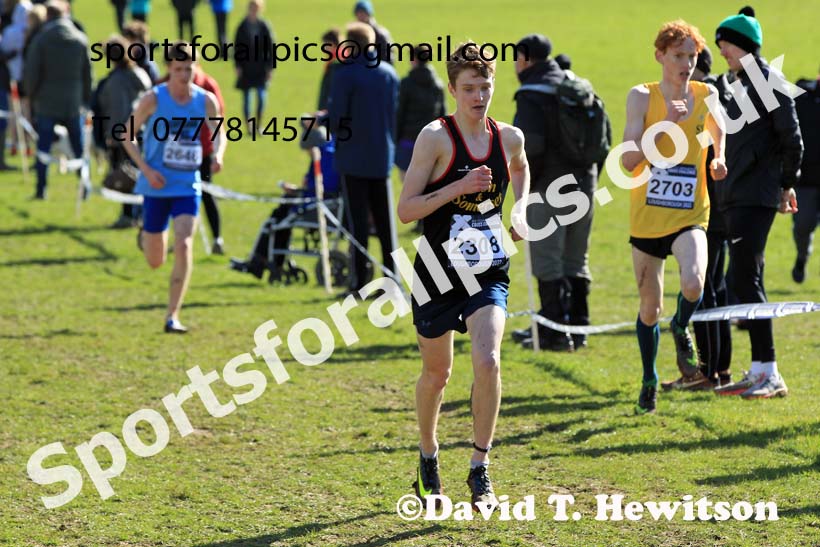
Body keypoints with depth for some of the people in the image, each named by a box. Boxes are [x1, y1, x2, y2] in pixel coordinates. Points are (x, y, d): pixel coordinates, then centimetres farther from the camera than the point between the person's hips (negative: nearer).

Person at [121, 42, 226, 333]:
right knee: (155, 261, 9)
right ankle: (145, 234, 49)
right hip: (157, 186, -1)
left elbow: (218, 133, 14)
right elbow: (129, 137, -2)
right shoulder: (153, 99, -8)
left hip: (188, 187, 1)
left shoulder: (206, 100, -1)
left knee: (184, 246, -19)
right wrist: (146, 169, -15)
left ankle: (172, 316, -11)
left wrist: (218, 155, -9)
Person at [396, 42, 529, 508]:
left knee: (488, 360, -20)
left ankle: (480, 471, -10)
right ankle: (428, 457, 39)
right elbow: (406, 209, -14)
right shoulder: (436, 137, -12)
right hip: (439, 272, -2)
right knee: (437, 372, 13)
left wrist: (519, 211, 10)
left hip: (489, 273, 2)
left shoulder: (510, 137, 1)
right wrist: (459, 187, -24)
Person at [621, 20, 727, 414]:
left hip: (690, 216, 0)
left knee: (693, 283, -28)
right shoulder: (642, 97, -7)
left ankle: (681, 330, 6)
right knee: (650, 307, 9)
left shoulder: (706, 95, 1)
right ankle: (649, 382, 31)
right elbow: (628, 160, -15)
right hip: (647, 217, 0)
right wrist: (666, 124, -23)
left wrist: (719, 158, 6)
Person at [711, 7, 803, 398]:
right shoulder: (736, 83, 17)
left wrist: (786, 184, -5)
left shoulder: (767, 81, -10)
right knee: (743, 281, 10)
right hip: (735, 197, 9)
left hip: (756, 198, -9)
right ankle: (759, 371, 15)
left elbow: (791, 139, -12)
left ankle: (770, 373, -14)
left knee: (746, 280, -13)